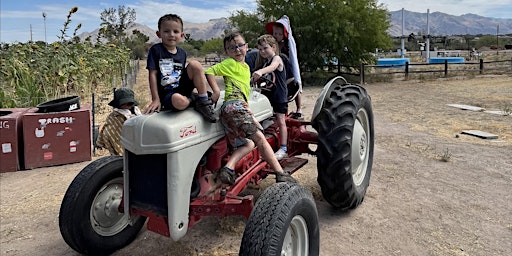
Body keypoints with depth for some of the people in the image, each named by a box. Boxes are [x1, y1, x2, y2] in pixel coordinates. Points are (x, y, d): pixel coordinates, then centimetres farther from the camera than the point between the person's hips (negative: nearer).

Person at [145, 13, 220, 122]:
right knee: (179, 101, -41)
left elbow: (183, 73, 14)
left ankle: (203, 101, -8)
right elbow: (153, 74, -6)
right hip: (167, 93, -5)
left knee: (194, 64, -16)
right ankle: (192, 99, -4)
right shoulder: (156, 50, -4)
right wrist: (156, 99, -11)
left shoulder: (182, 53, 9)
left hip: (183, 87, 5)